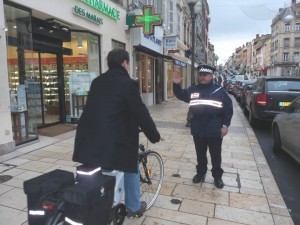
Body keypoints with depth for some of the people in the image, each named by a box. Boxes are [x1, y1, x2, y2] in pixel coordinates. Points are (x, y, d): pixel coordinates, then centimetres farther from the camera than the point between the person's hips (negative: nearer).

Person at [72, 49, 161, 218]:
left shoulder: (97, 81, 13)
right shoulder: (128, 83, -10)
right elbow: (141, 113, -10)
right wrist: (155, 135, 5)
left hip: (89, 139, 7)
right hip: (114, 141, -6)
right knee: (131, 168, 18)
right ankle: (134, 208, 33)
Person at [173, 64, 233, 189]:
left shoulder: (220, 91, -1)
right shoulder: (193, 89, 6)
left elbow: (228, 108, 0)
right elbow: (181, 95, 10)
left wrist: (225, 125, -7)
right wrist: (176, 84, -8)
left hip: (214, 130, -2)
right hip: (198, 129, 2)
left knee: (216, 155, 10)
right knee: (200, 154, 16)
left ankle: (217, 176, 27)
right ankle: (201, 173, 34)